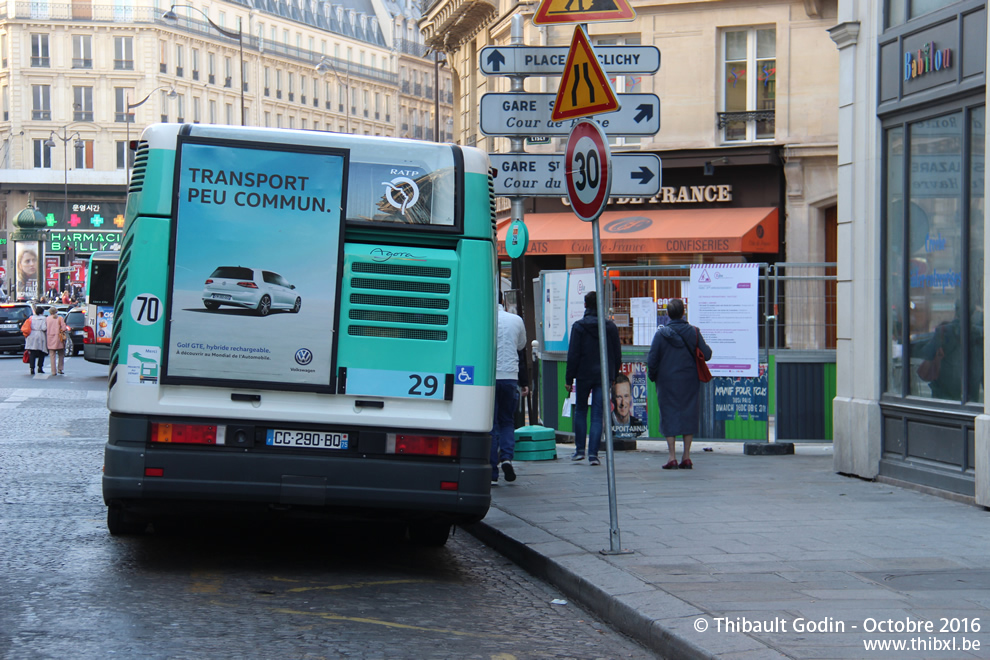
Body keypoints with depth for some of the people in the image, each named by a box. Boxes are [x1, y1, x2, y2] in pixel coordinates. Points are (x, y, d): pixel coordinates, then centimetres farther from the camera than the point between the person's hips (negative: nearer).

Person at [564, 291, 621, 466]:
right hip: (604, 375, 2)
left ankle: (579, 449, 13)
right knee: (598, 415, 1)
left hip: (583, 374, -2)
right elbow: (617, 354, 7)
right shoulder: (611, 327, 2)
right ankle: (593, 453, -5)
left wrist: (569, 379, -2)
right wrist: (613, 376, 18)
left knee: (580, 410, 16)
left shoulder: (579, 326, -6)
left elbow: (573, 354, -7)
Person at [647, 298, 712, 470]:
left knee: (669, 416, 3)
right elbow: (706, 354, -1)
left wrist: (652, 376, 10)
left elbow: (652, 359, -6)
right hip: (689, 380, 2)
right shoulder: (693, 332, -3)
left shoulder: (661, 333, -8)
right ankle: (686, 457, 7)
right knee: (688, 414, 8)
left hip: (667, 381, -2)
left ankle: (672, 457, -3)